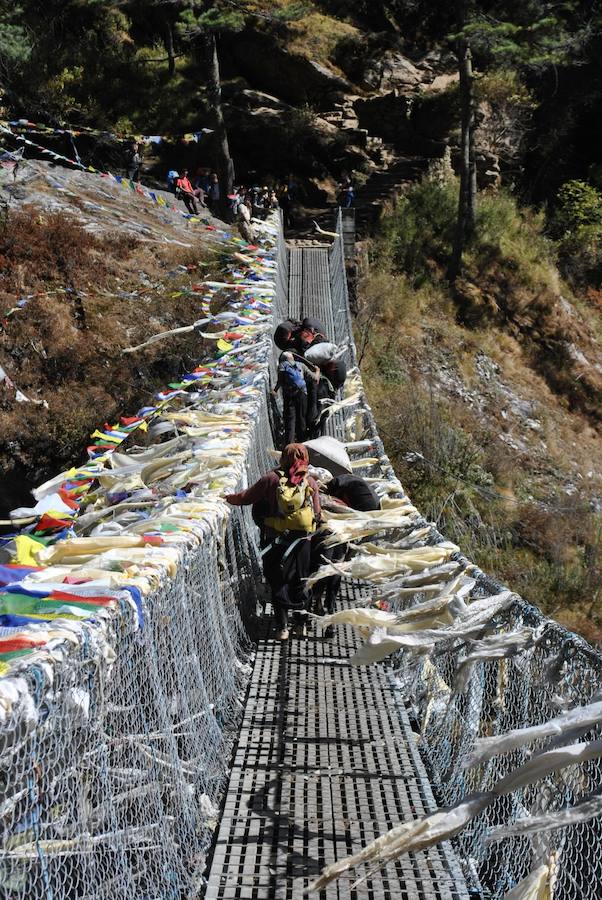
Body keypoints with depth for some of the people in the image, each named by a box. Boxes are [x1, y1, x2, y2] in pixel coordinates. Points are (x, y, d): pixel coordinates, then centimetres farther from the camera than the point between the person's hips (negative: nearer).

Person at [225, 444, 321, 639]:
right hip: (302, 541, 1)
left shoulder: (271, 479, -7)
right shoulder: (311, 483, -3)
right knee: (299, 580, 20)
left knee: (278, 582, 9)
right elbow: (317, 514, 2)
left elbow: (247, 497, 1)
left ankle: (282, 626, 8)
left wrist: (229, 498, 18)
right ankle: (301, 615, 31)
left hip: (275, 541, -1)